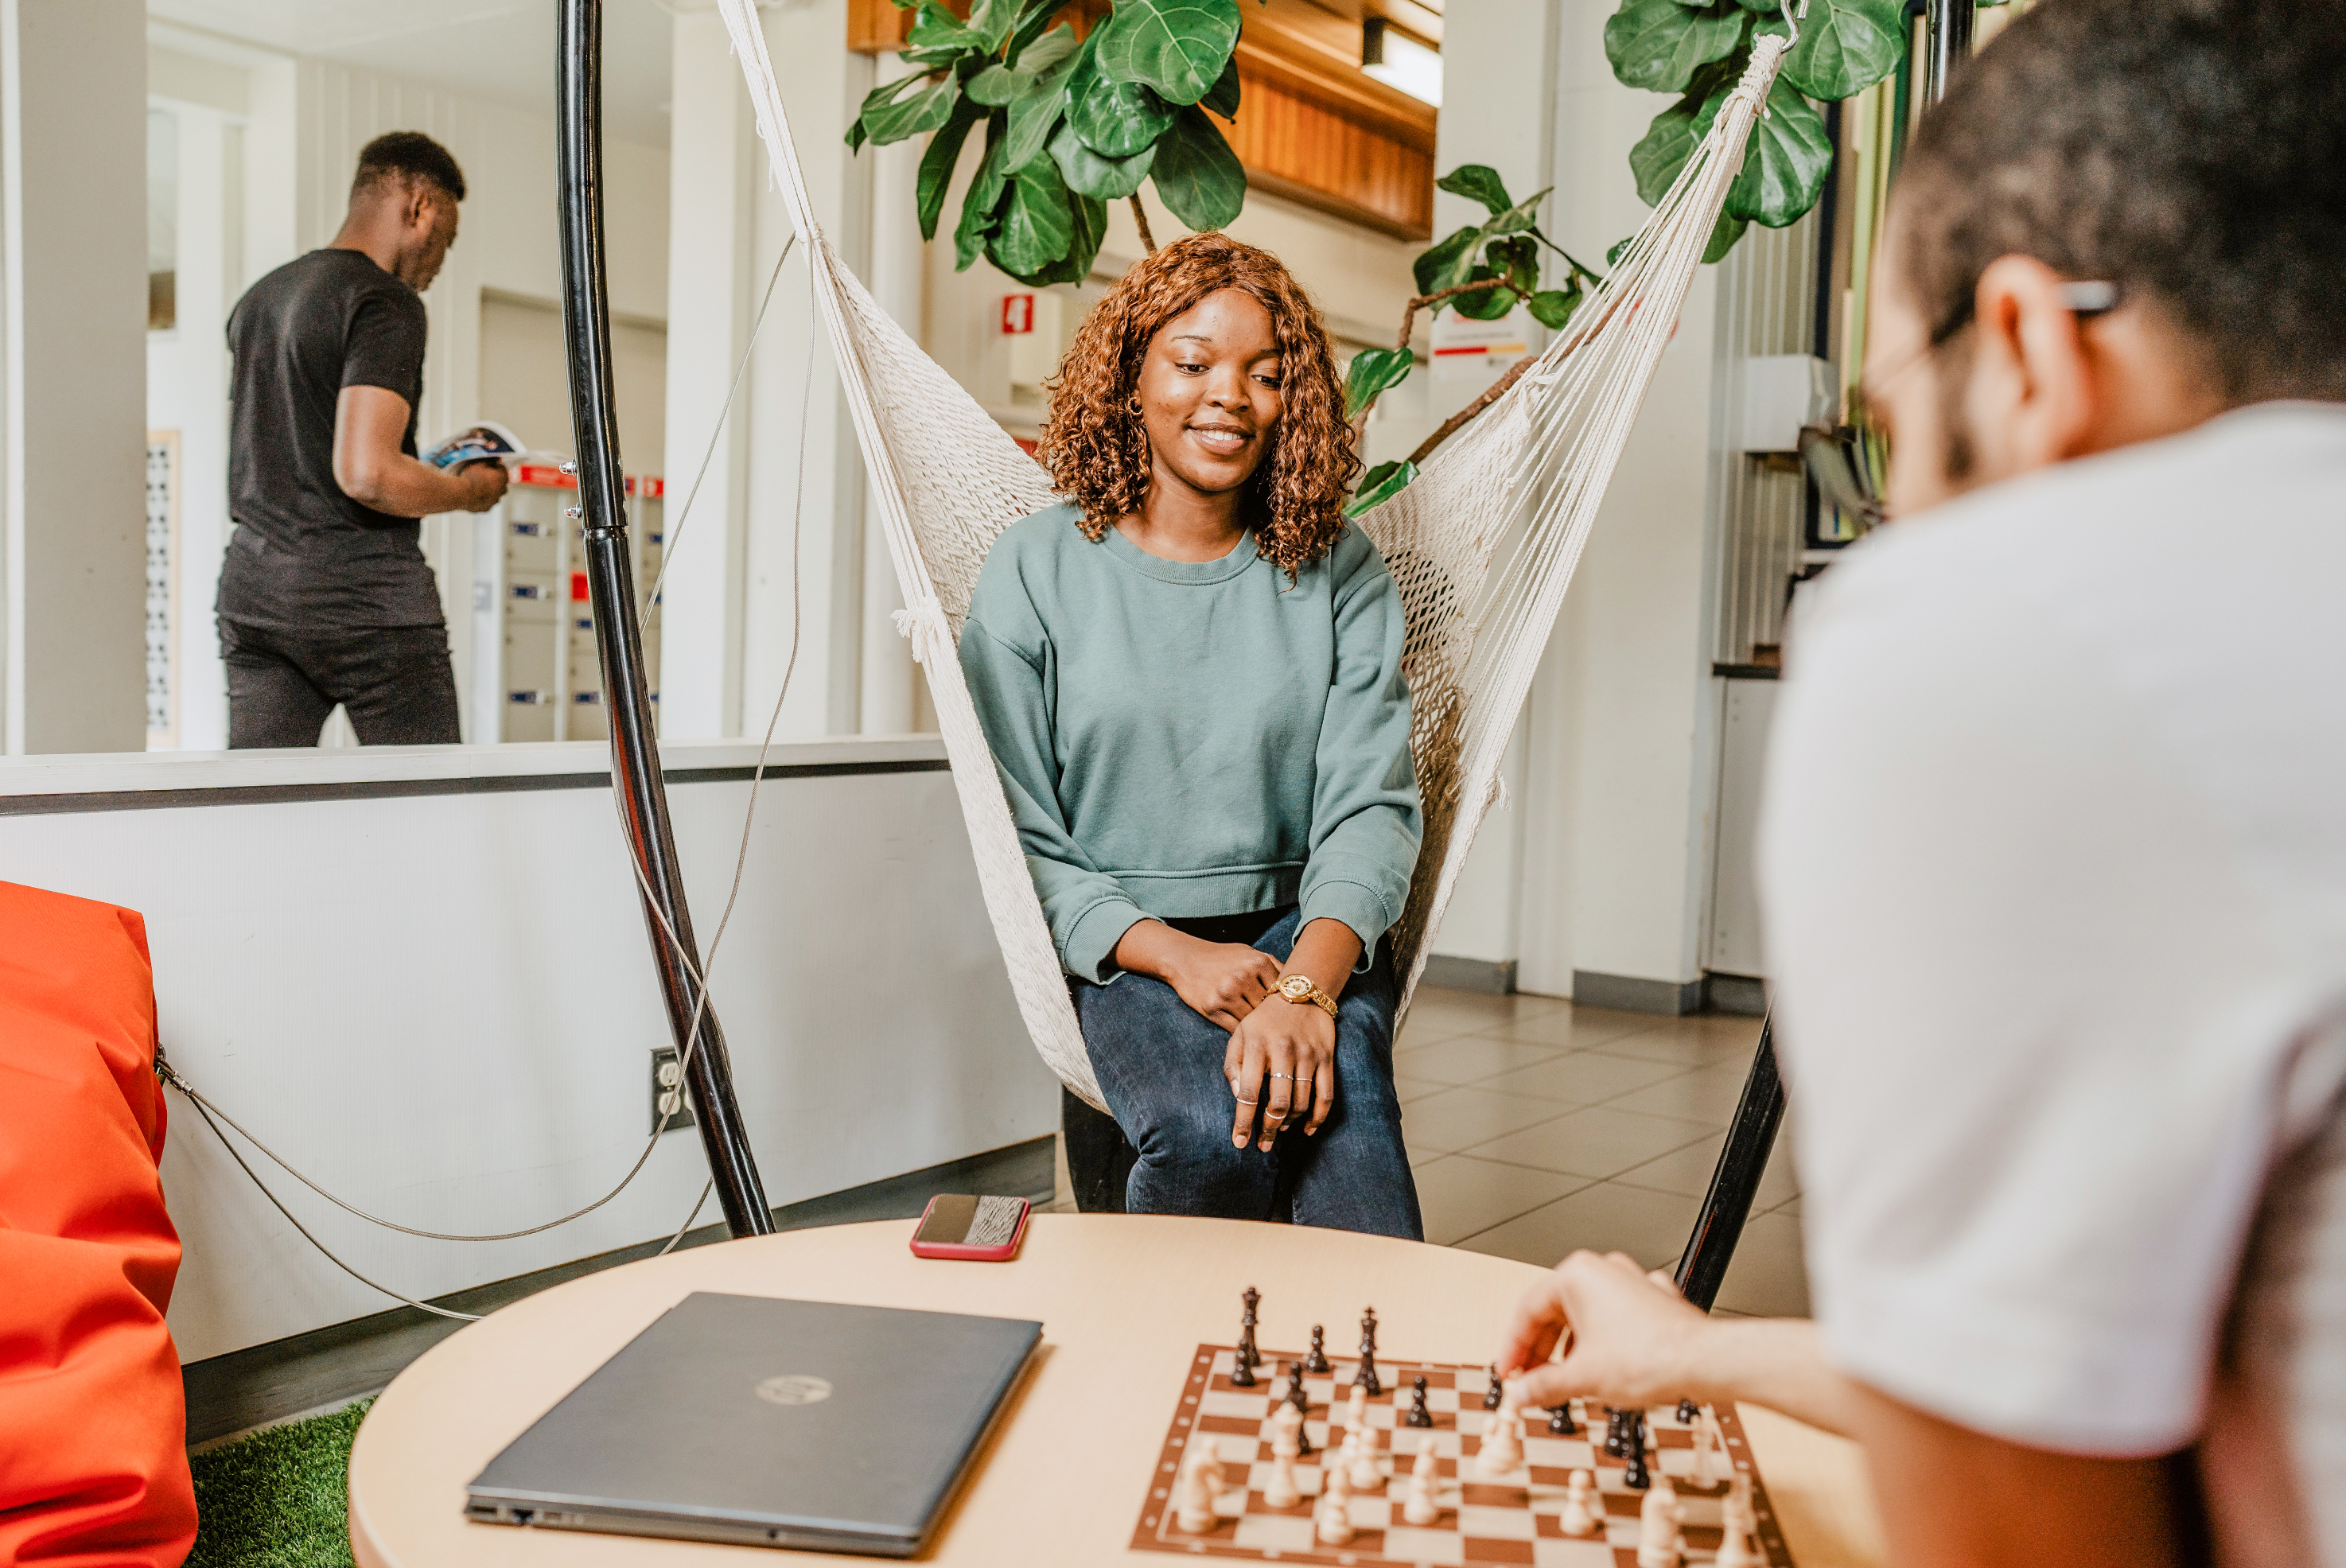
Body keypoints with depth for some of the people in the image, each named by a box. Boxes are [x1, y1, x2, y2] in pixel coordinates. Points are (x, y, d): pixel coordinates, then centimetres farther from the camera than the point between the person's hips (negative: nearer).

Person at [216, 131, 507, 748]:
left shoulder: (256, 299, 17)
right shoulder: (386, 303, -11)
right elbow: (365, 474, -21)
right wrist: (468, 490, -4)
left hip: (252, 586, 8)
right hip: (362, 590, -8)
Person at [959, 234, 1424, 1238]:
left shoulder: (1339, 573, 7)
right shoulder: (1034, 570, 2)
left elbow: (1371, 803, -2)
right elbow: (1012, 835, -1)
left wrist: (1307, 986, -22)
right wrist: (1177, 957, -15)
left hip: (1306, 928, 1)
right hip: (1119, 944, -1)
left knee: (1343, 1117, -32)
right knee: (1211, 1133, -31)